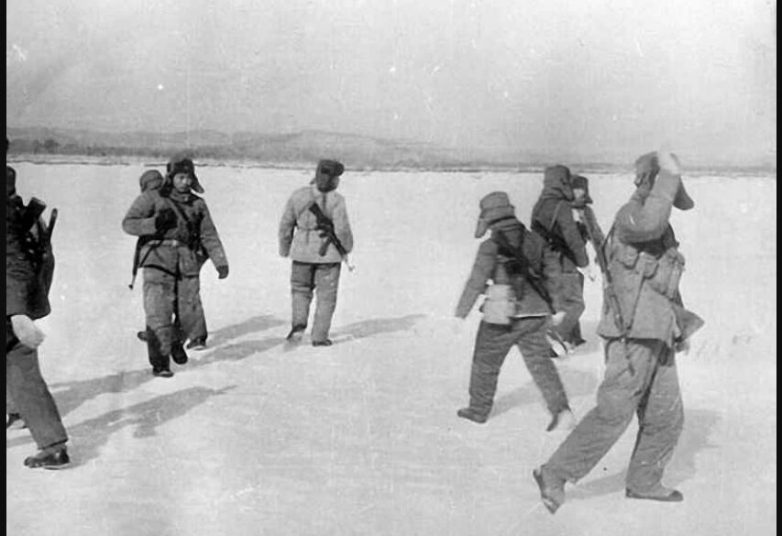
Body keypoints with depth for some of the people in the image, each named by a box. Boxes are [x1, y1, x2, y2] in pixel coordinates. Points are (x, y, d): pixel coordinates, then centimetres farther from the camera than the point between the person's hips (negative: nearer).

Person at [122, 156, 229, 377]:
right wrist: (154, 223, -17)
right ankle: (159, 363, 2)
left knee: (191, 314, 3)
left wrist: (221, 262, -3)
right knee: (159, 315, -9)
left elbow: (209, 235, 10)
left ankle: (176, 342, 35)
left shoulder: (197, 204, 14)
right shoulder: (152, 198, 3)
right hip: (158, 263, -3)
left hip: (187, 267, 4)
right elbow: (128, 223, 1)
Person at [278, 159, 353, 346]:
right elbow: (342, 229, -15)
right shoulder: (336, 200, -12)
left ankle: (298, 324, 2)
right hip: (328, 253, -2)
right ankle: (319, 336, 10)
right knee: (326, 295, 9)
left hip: (303, 251, 3)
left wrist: (284, 249, 15)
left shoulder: (298, 195, -2)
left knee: (300, 289, 20)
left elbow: (286, 225, 2)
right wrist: (347, 247, 4)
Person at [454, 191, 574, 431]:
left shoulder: (491, 246, -10)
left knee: (486, 362, 14)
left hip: (503, 315, -5)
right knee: (540, 362, 9)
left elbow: (476, 282, -13)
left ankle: (478, 410, 28)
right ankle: (561, 409, -7)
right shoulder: (533, 239, 7)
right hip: (535, 314, 5)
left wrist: (460, 313, -7)